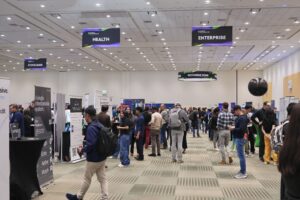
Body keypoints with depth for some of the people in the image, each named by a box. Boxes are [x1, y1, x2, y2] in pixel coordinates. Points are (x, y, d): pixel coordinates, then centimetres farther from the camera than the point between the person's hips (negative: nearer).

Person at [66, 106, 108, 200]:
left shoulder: (91, 128, -21)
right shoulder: (99, 125, 6)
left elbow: (90, 144, -29)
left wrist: (82, 150, -10)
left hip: (93, 159, -8)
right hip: (102, 157, 8)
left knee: (87, 179, 11)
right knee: (103, 179, 8)